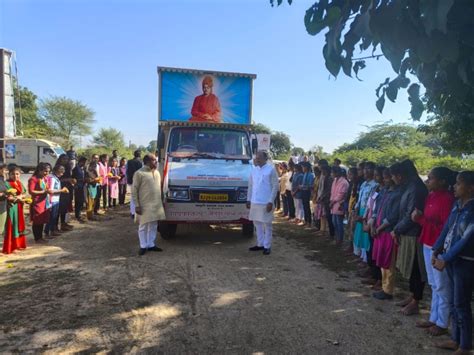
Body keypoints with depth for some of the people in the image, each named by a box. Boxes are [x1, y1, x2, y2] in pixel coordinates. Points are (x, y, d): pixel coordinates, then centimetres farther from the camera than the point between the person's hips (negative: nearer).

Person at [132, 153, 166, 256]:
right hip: (144, 205, -6)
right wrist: (137, 205, -14)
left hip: (156, 204, 6)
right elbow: (134, 190, -10)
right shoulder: (139, 173, -9)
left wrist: (162, 201, 16)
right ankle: (143, 246, 14)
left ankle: (151, 244, 23)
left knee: (153, 226, 12)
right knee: (143, 226, 3)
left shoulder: (157, 172, 12)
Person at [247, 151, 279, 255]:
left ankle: (267, 246, 10)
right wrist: (248, 200, 10)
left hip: (265, 203, -6)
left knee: (267, 225, 3)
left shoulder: (271, 169, -8)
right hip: (254, 202, 6)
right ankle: (260, 244, 23)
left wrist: (271, 201, -15)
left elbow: (275, 186, -10)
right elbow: (250, 185, 13)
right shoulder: (254, 169, 9)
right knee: (257, 224, 12)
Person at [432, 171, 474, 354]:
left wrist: (445, 259, -16)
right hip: (450, 258, 7)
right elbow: (446, 229, 8)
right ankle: (455, 339, 31)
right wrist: (436, 252, 3)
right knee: (454, 302, 17)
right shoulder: (457, 205, 5)